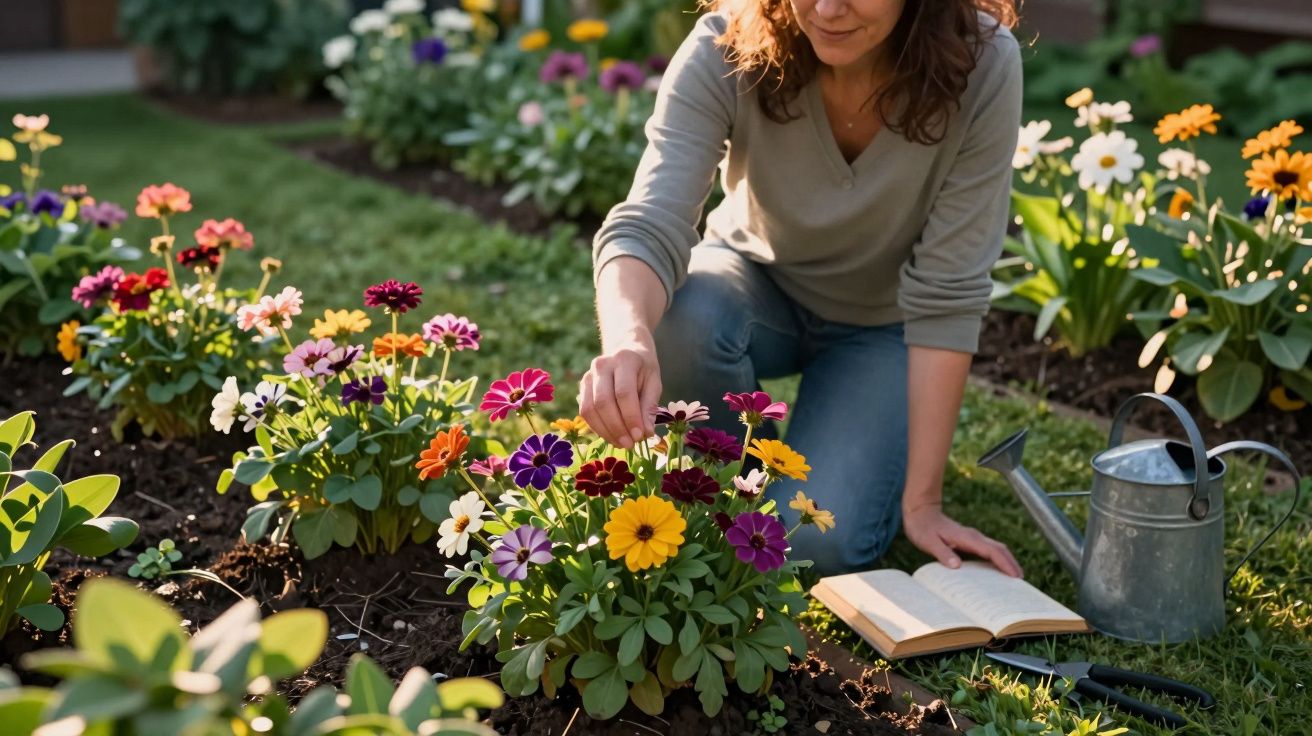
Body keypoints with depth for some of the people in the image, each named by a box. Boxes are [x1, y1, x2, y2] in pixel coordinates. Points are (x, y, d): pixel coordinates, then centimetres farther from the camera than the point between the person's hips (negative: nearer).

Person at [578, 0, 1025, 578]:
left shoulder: (983, 65, -29)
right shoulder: (723, 49, -28)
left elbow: (947, 292, -25)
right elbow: (649, 226, -37)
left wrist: (922, 501, -25)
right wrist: (627, 338, -60)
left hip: (885, 323, -1)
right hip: (761, 281, 1)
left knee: (814, 544, -20)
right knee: (683, 320, -34)